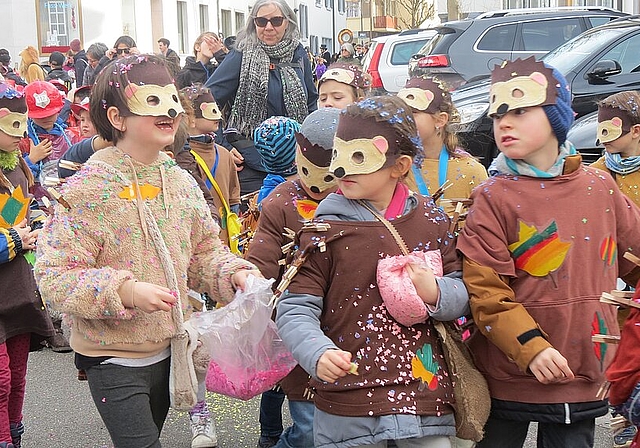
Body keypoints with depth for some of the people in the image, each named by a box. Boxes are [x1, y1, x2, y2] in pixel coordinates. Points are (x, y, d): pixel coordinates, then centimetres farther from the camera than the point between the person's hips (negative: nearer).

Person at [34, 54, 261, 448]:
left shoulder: (181, 181, 2)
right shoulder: (89, 189, -18)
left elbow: (204, 251, 11)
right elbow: (55, 276, -20)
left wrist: (233, 273, -10)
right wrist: (126, 291, -31)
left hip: (169, 351, 6)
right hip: (115, 360, -6)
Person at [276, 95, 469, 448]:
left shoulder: (431, 220, 5)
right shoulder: (324, 230, -3)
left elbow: (462, 295, 11)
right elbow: (295, 309, -7)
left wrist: (435, 292, -11)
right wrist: (318, 354, -25)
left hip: (426, 397, 3)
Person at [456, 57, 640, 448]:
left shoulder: (600, 188, 4)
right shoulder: (494, 198, -8)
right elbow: (485, 289, -13)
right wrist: (530, 348, -23)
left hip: (583, 378, 3)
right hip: (507, 378, -3)